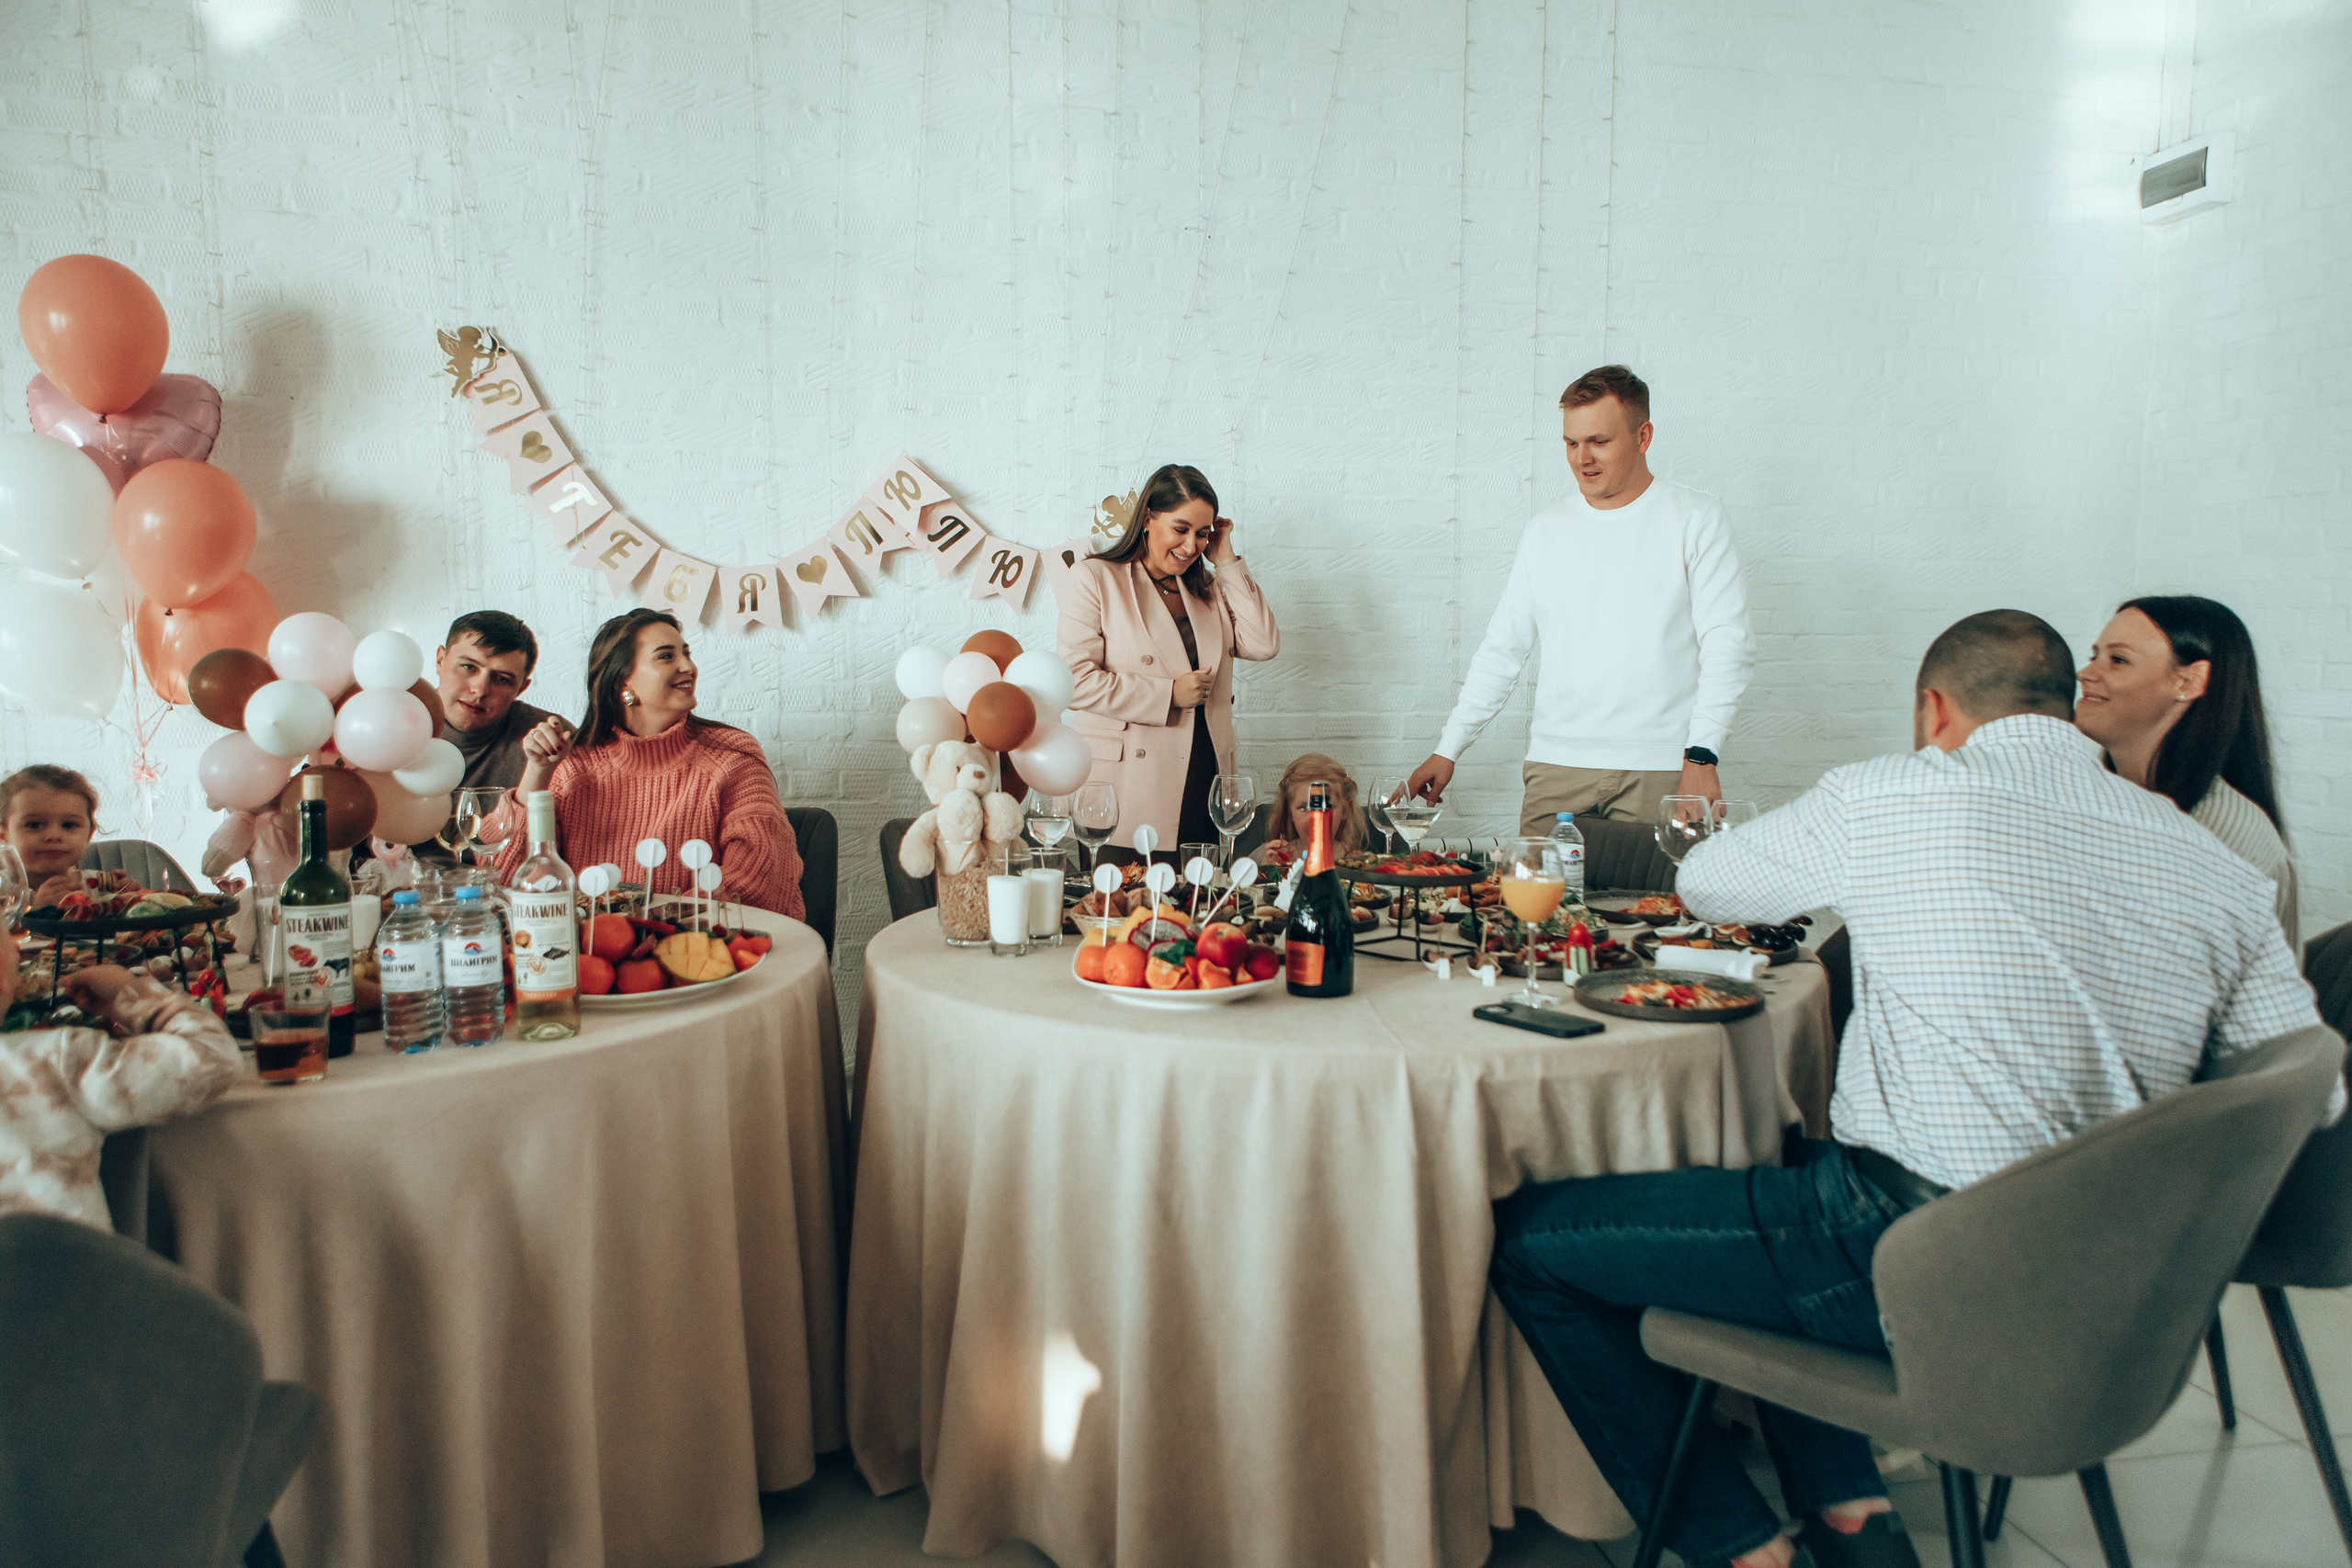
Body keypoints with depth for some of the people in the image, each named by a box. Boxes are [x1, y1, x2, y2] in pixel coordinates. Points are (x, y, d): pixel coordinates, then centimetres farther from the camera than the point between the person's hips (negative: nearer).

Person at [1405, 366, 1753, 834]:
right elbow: (1501, 649, 14)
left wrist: (1701, 757, -15)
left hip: (1660, 772, -2)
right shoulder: (1546, 529, 12)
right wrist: (1447, 751, 9)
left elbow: (1725, 644, -4)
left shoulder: (1696, 519, 3)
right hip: (1555, 765, 3)